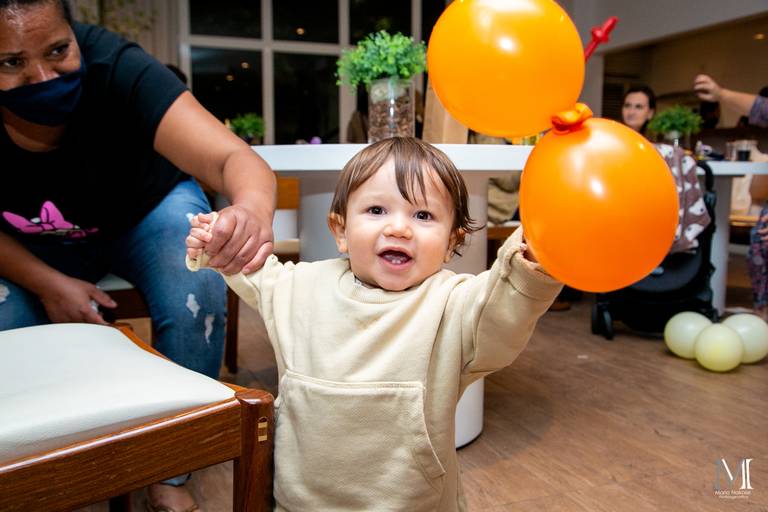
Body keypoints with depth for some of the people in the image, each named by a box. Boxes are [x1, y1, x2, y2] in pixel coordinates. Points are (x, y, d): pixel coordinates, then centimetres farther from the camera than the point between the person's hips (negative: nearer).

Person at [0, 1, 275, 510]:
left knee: (196, 302, -29)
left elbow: (233, 157, -46)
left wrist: (253, 208, -68)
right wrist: (48, 284, -25)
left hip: (147, 211, -1)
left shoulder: (116, 68, -34)